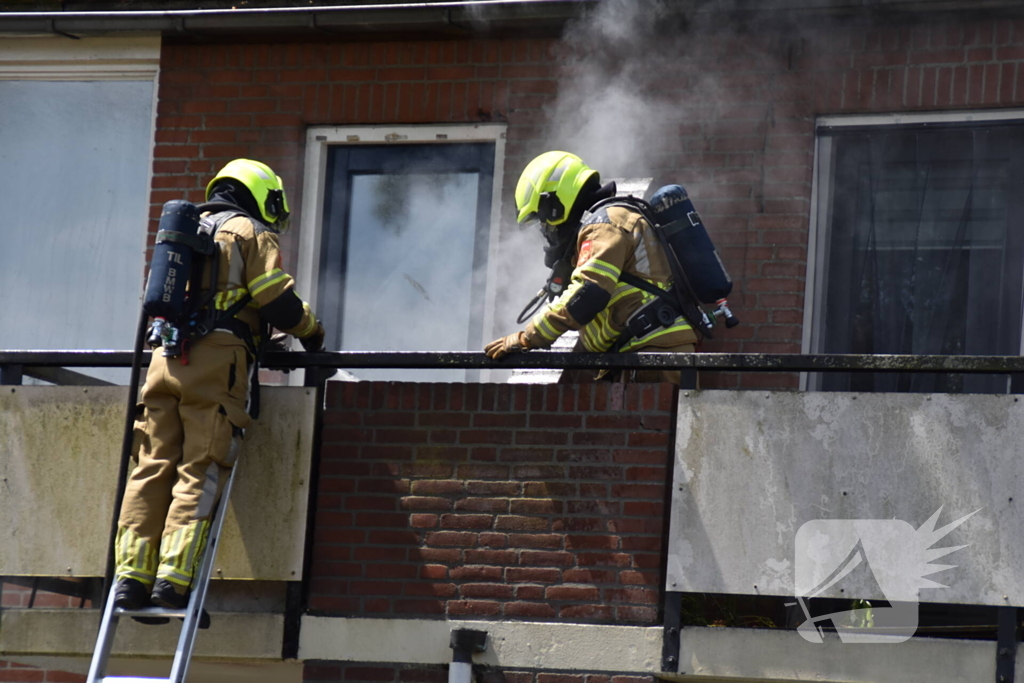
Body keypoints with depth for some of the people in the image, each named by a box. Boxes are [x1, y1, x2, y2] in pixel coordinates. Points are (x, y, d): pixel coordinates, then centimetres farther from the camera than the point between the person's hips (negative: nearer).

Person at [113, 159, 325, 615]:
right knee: (200, 472, -9)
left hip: (166, 356, 6)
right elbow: (278, 300, -4)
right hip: (216, 360, -6)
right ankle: (173, 578, -18)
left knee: (153, 467, 2)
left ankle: (132, 575, -8)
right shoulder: (252, 234, 6)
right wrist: (310, 330, 16)